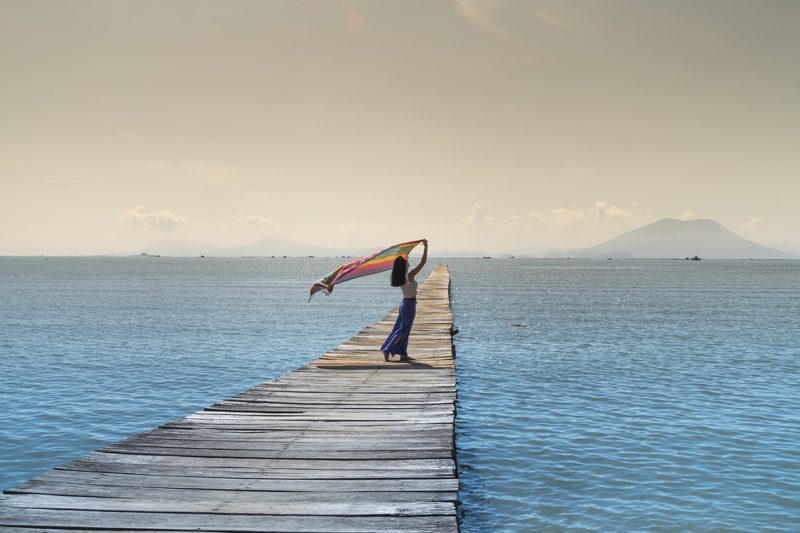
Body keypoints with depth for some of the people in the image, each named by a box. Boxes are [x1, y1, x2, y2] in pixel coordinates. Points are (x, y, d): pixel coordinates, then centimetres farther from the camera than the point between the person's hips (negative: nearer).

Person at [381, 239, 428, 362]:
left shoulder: (400, 277, -1)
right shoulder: (410, 275, -20)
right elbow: (423, 262, -20)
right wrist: (426, 247, -14)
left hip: (404, 303, 8)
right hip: (410, 304, -8)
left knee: (403, 329, 12)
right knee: (403, 330, -1)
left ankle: (403, 354, 15)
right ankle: (387, 350, -3)